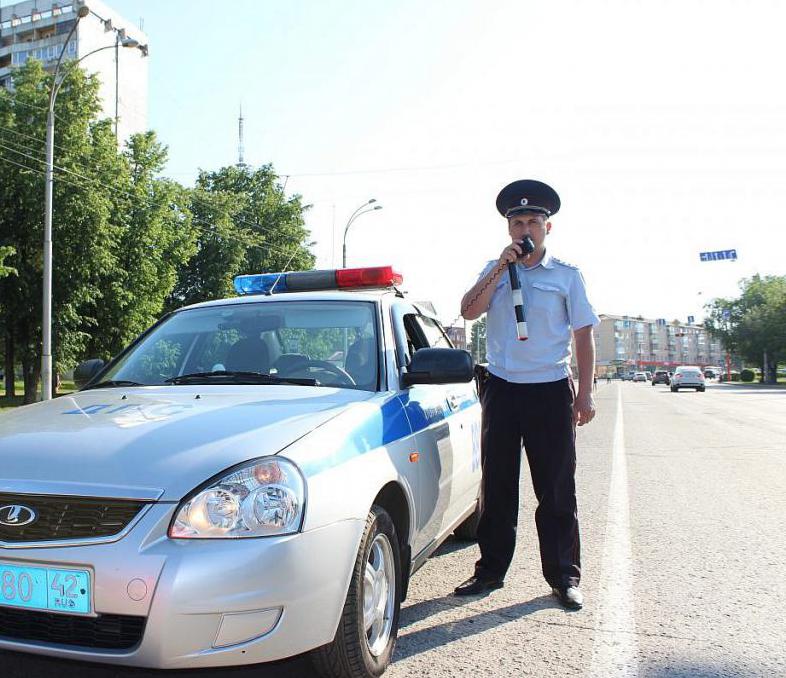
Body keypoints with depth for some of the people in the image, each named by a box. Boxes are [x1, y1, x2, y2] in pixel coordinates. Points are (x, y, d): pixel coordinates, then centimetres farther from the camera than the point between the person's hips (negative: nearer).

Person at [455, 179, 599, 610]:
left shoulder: (566, 275, 4)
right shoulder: (494, 271, 10)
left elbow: (583, 336, 4)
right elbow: (469, 311, -5)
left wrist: (584, 394, -2)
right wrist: (501, 269, -12)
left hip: (550, 391, -2)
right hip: (501, 389, 2)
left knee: (557, 491, 3)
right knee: (496, 488, 8)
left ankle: (564, 578, 15)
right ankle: (490, 571, 20)